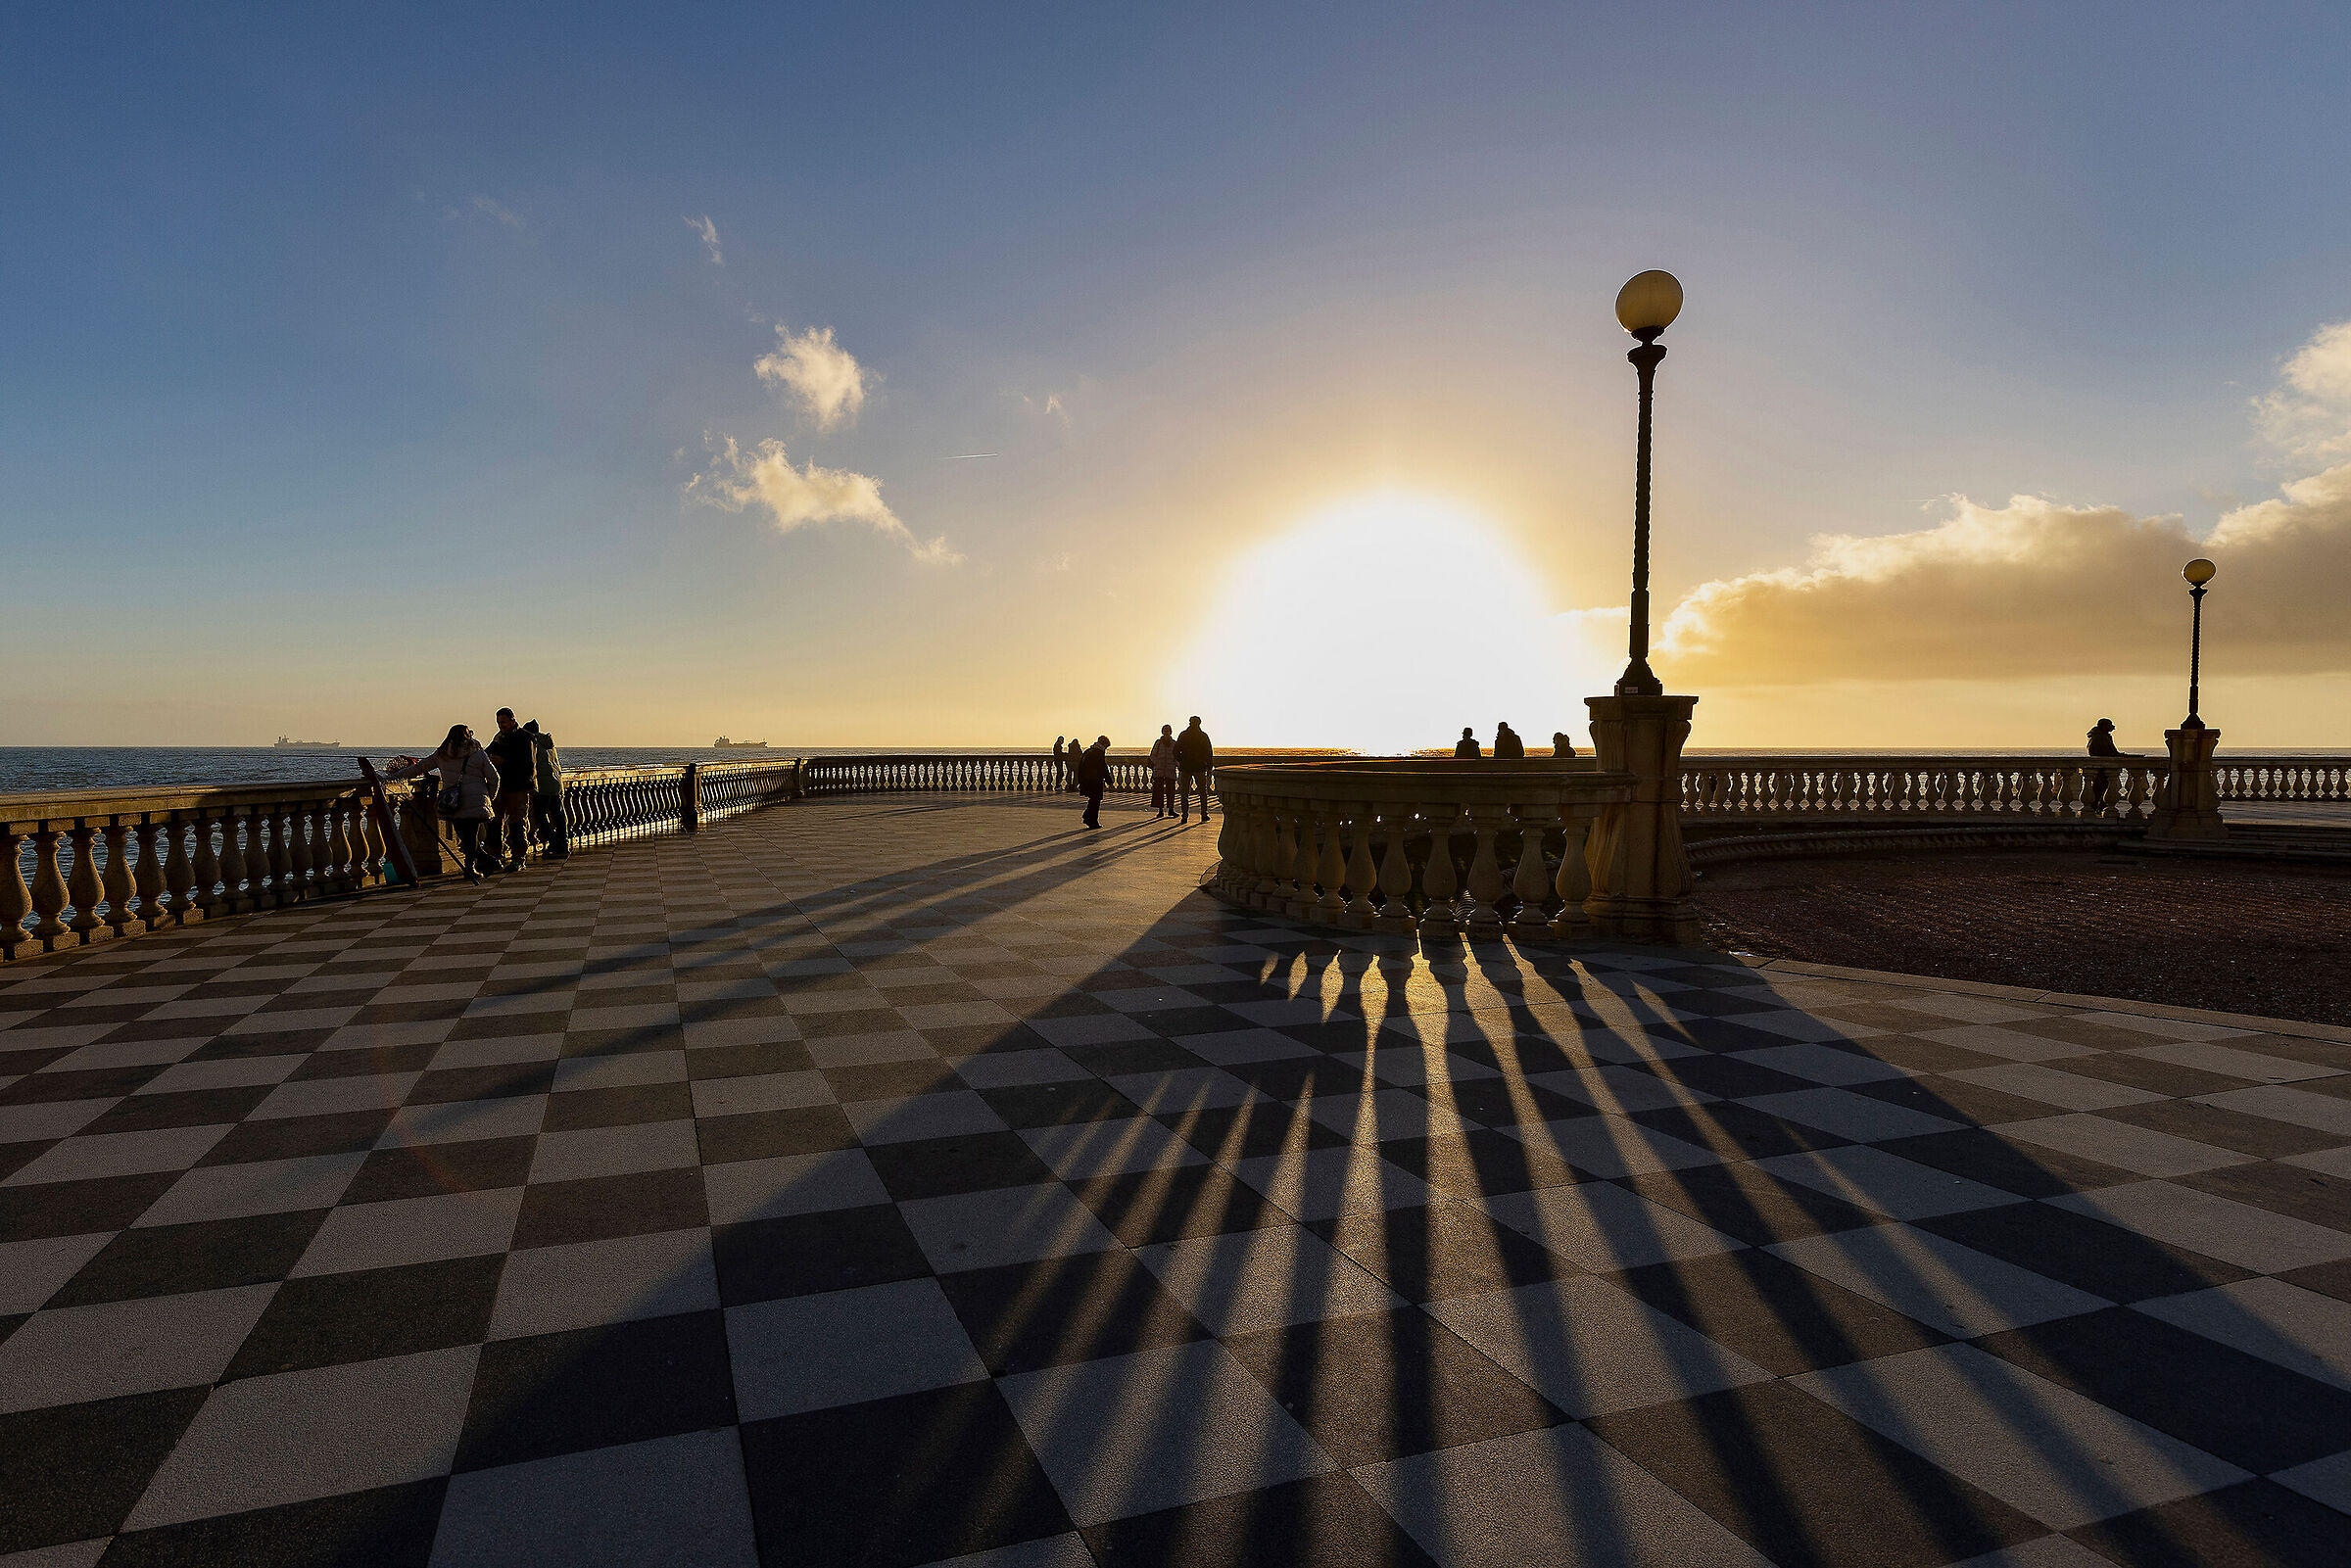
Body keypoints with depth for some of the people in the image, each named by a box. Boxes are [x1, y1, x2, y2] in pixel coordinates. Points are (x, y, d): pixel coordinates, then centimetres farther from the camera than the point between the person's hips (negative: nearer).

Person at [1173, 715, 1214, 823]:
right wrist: (1210, 767, 2)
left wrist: (1179, 761, 21)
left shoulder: (1183, 735, 1)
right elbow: (1209, 753, -3)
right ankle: (1204, 814, 9)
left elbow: (1176, 751, 3)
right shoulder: (1203, 736, -2)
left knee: (1184, 793, 4)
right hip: (1199, 767, 0)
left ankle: (1184, 815, -3)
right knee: (1203, 791, 12)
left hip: (1185, 767, 0)